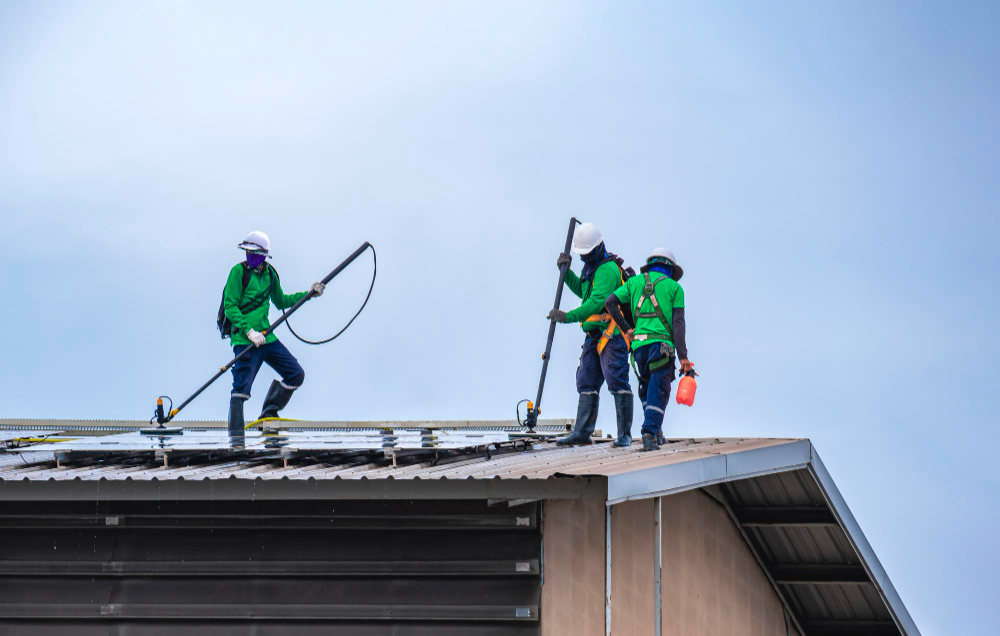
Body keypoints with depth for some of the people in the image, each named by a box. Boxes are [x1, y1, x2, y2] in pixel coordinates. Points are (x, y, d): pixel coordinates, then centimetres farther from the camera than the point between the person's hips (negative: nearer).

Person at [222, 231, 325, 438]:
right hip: (244, 340, -7)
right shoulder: (239, 272, -6)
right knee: (241, 387, -11)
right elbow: (230, 308, -10)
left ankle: (269, 414, 21)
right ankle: (236, 435, -8)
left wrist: (308, 294, 22)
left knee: (296, 374, 7)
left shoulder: (270, 274, 12)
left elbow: (281, 301, 28)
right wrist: (249, 331, -20)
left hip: (266, 338, 7)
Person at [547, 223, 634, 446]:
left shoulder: (608, 270, -15)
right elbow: (582, 290, 35)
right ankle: (582, 432, 7)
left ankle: (624, 434, -10)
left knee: (616, 381, -11)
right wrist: (566, 272, 20)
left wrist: (569, 316, -34)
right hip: (594, 335, 10)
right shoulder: (590, 266, 17)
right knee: (587, 383, 6)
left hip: (612, 334, -10)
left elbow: (598, 300, -28)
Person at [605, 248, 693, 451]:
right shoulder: (674, 287, 8)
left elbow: (610, 302, 5)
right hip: (662, 344, -3)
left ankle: (655, 430, 15)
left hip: (639, 343, 3)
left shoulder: (635, 282, 16)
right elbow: (678, 323, 0)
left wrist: (626, 328, 14)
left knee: (647, 390, 20)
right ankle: (650, 432, -18)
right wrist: (683, 356, -3)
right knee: (658, 393, -4)